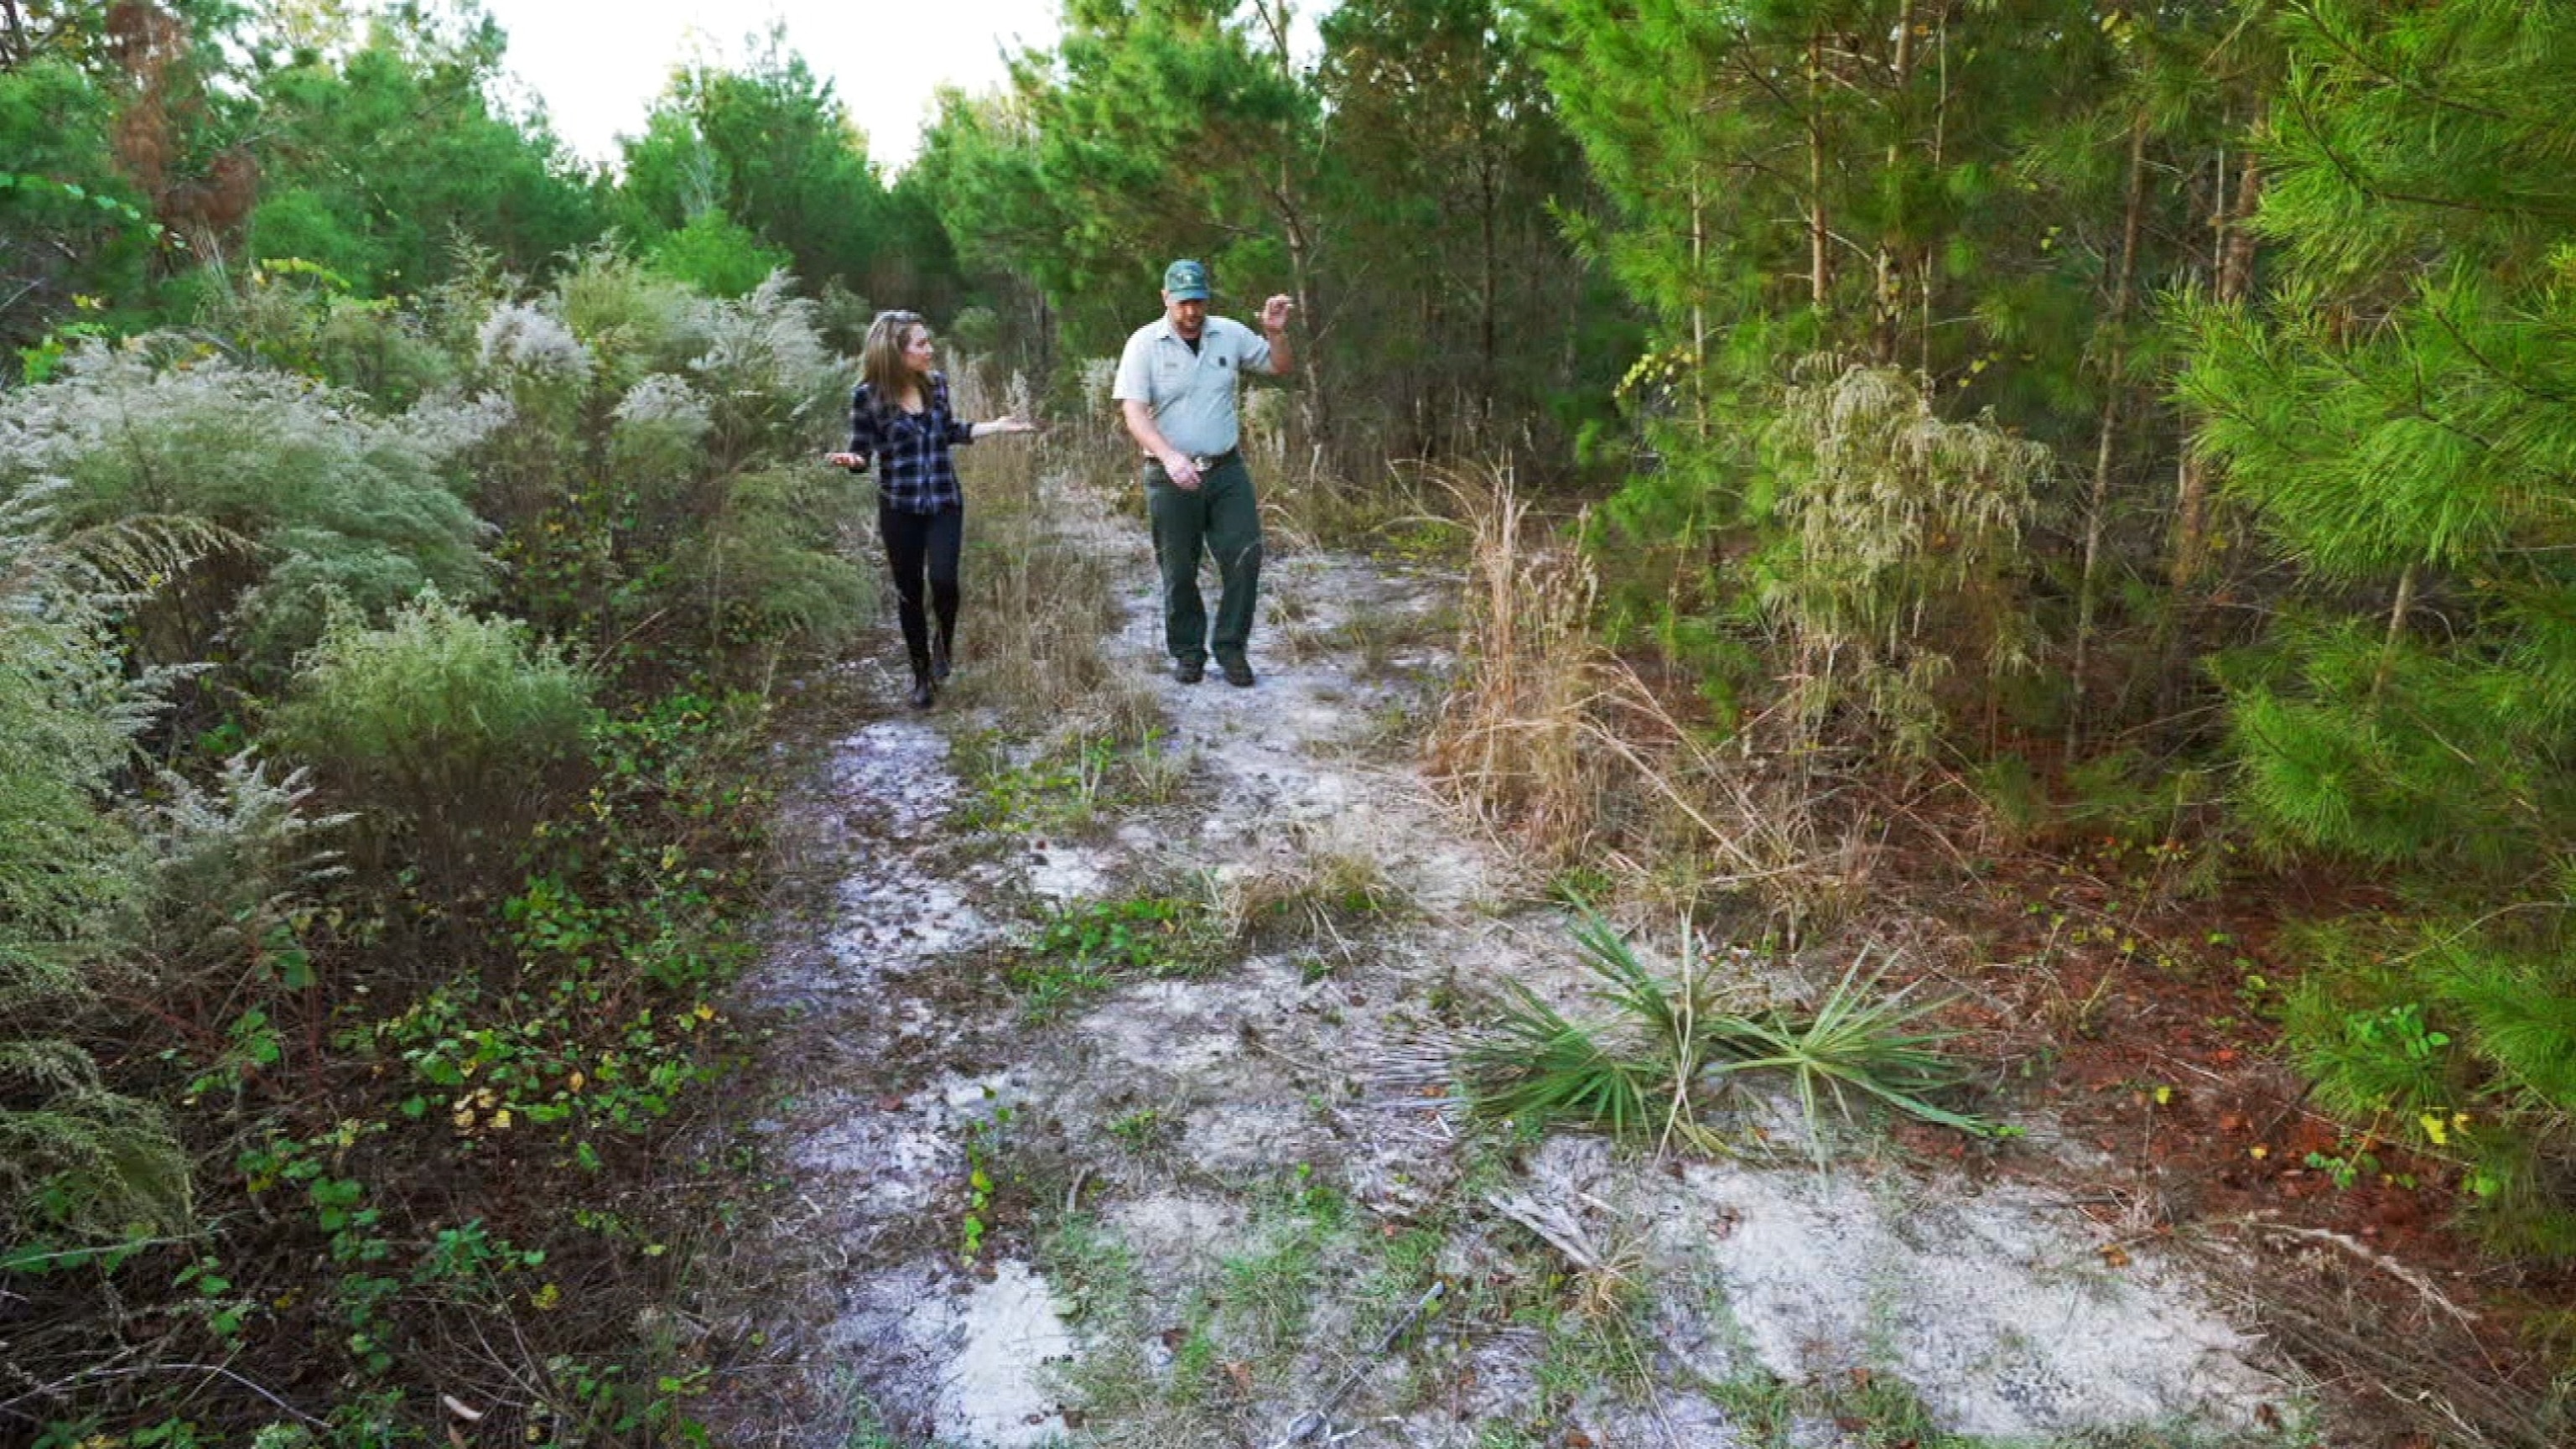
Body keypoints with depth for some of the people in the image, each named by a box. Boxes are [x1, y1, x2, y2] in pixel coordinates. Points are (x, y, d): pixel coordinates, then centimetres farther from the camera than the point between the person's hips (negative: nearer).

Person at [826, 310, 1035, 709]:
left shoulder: (936, 381, 0)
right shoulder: (868, 395, -10)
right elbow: (862, 452, -4)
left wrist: (997, 426, 9)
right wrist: (849, 460, -27)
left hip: (945, 501, 2)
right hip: (899, 507, -2)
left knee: (943, 579, -15)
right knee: (909, 591, 6)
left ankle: (943, 640, 18)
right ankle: (922, 675, 22)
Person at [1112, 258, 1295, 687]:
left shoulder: (1230, 334, 4)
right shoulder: (1145, 343, -5)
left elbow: (1281, 367, 15)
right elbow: (1133, 412, -13)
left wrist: (1276, 332, -7)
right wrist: (1170, 457, -28)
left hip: (1227, 470, 2)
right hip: (1171, 476, -2)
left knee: (1245, 556, -5)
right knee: (1179, 571, 6)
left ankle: (1230, 646, 9)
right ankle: (1187, 652, 22)